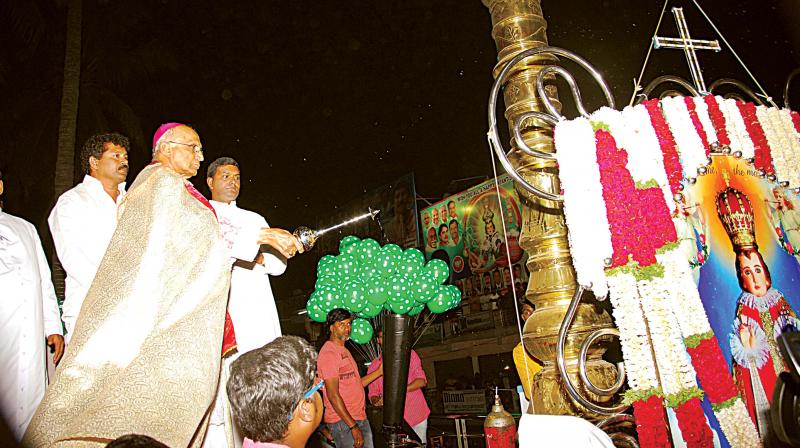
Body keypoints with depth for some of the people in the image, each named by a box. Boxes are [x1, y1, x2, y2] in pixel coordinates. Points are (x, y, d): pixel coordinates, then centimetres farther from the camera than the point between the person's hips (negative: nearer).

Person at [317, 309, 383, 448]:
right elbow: (333, 395, -20)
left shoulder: (344, 350, 16)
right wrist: (353, 426, -20)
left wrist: (379, 371, 9)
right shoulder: (329, 353, -15)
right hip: (343, 421, -9)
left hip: (360, 418, 9)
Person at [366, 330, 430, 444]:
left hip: (416, 415, -1)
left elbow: (422, 380, -6)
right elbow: (372, 394, 9)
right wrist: (377, 400, -14)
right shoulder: (374, 366, 6)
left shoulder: (409, 355, 2)